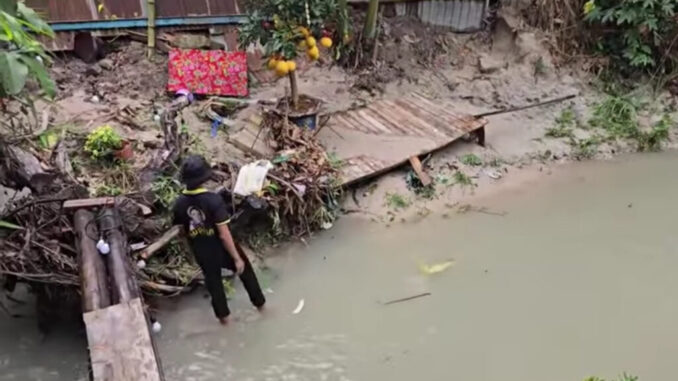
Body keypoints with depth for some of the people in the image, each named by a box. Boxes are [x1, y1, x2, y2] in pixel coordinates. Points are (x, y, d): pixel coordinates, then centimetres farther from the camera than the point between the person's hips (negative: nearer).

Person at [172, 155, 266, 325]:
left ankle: (223, 316, 44)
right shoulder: (213, 199, -29)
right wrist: (237, 258, -17)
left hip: (202, 253, 4)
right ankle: (259, 302, 42)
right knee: (245, 270, 24)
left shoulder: (179, 204, -13)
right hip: (222, 249, -3)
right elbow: (224, 234, -27)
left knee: (213, 282, 26)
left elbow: (181, 231, 2)